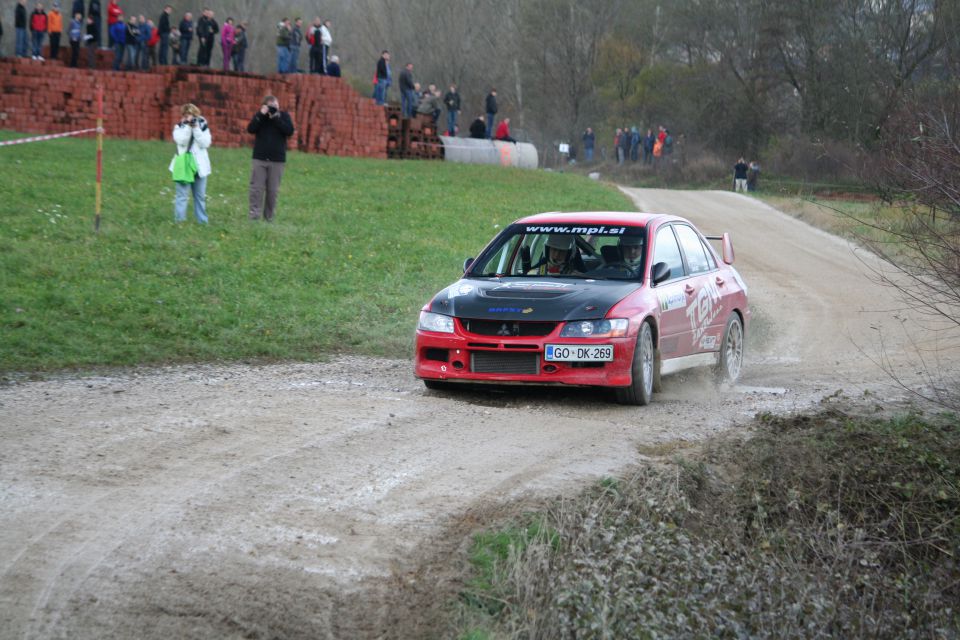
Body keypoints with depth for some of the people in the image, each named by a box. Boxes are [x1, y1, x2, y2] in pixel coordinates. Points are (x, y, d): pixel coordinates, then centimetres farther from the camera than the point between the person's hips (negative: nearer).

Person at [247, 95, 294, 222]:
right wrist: (261, 115, -18)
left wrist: (276, 118, -16)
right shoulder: (259, 115, 5)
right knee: (257, 188, -6)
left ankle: (269, 217, 9)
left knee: (273, 190, 2)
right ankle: (254, 215, -5)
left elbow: (290, 131, -12)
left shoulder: (284, 116, 4)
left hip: (277, 160, 0)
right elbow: (251, 129, -10)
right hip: (260, 158, 0)